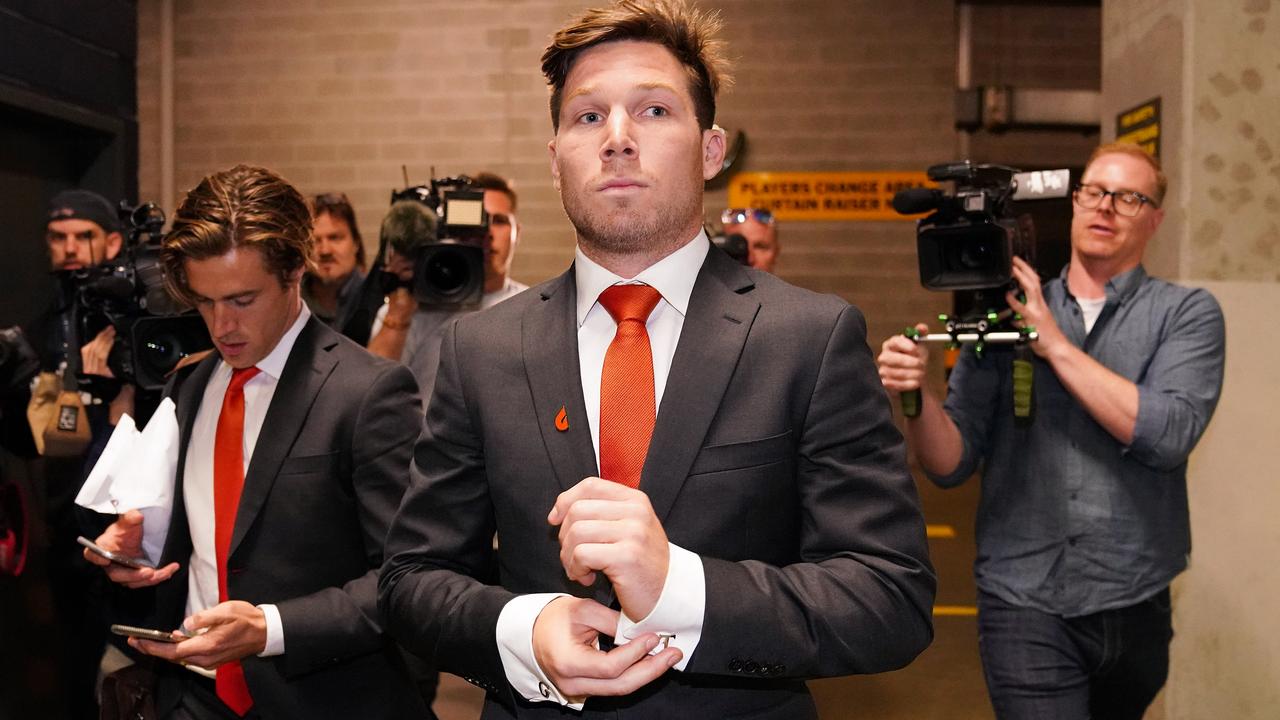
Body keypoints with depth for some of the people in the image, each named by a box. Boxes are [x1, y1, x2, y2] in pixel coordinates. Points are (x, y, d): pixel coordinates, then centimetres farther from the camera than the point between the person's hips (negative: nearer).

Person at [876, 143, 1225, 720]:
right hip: (1025, 604, -1)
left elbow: (1169, 434, -17)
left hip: (1134, 604, 1)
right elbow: (953, 465, -1)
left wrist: (1056, 345, -16)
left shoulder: (1186, 313, 1)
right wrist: (917, 395, -21)